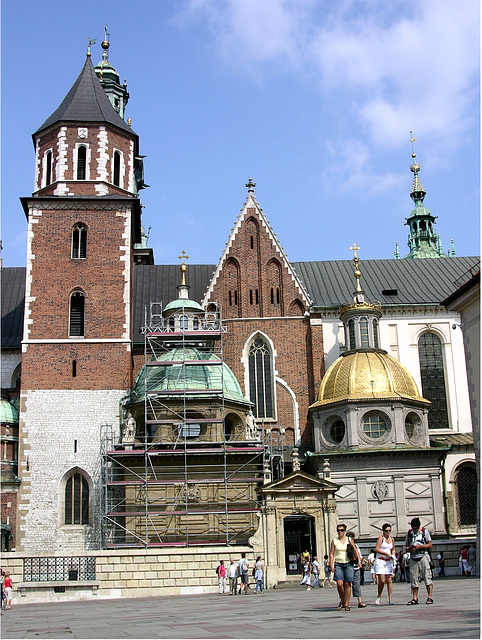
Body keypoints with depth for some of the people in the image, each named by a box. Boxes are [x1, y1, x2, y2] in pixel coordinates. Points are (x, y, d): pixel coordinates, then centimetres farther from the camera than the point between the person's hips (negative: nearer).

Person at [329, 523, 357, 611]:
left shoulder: (349, 540, 7)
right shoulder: (334, 540, 6)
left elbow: (355, 550, 4)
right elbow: (331, 553, 5)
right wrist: (331, 565, -3)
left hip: (348, 564, 0)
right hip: (338, 564, 0)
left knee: (347, 584, -4)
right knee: (339, 583, -15)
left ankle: (347, 604, 4)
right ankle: (342, 600, 9)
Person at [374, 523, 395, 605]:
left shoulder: (392, 539, 12)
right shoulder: (381, 538, -5)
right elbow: (377, 549, -12)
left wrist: (393, 555, 4)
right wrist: (387, 554, -15)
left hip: (389, 562, 5)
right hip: (380, 561, -5)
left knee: (389, 580, -1)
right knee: (382, 581, -9)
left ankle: (390, 599, 1)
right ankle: (379, 596, 12)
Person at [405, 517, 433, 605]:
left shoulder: (424, 531, 3)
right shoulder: (409, 533, 13)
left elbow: (430, 545, 0)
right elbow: (407, 546, 17)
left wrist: (420, 546, -13)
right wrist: (409, 548, -6)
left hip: (423, 557, -3)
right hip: (413, 558, 3)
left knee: (427, 577, -6)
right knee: (414, 579, 2)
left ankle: (430, 597, -3)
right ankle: (415, 598, 7)